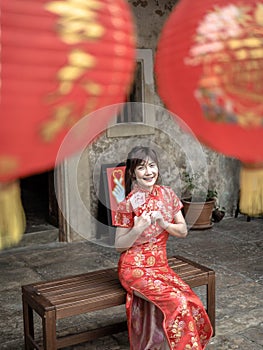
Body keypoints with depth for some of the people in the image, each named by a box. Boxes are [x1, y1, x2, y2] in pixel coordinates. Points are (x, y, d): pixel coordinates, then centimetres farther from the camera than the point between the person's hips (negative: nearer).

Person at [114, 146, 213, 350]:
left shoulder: (167, 194, 2)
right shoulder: (129, 203, -11)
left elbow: (183, 231, 5)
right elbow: (119, 245, -6)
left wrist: (163, 223, -14)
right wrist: (138, 228, -23)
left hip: (161, 265, 5)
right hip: (135, 268, -5)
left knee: (192, 303, -16)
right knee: (176, 302, -24)